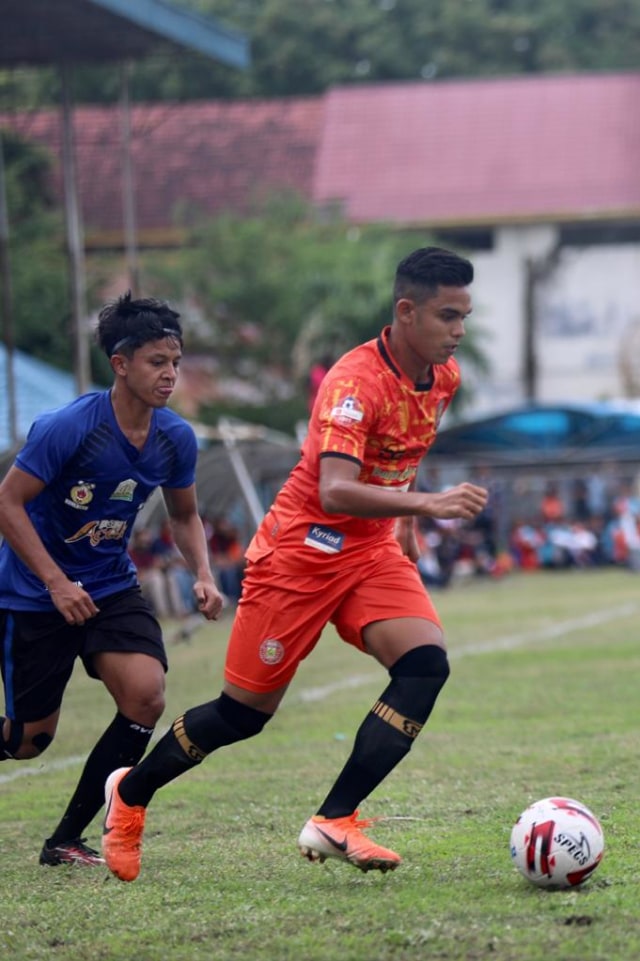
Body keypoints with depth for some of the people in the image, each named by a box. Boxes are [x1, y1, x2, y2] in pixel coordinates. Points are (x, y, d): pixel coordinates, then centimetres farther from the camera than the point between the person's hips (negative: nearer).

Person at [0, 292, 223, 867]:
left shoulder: (176, 439, -4)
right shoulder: (67, 427, -21)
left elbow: (184, 515, 14)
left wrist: (203, 574, -5)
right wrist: (56, 582, -22)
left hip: (111, 586, 5)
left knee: (146, 696, -18)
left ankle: (67, 840, -6)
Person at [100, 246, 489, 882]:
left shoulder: (444, 377, 1)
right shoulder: (354, 381, -25)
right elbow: (334, 491, -38)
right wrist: (427, 503, -47)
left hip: (373, 550, 7)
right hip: (302, 550, -7)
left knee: (426, 663, -20)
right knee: (244, 713, 1)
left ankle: (335, 822, -19)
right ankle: (131, 793, 28)